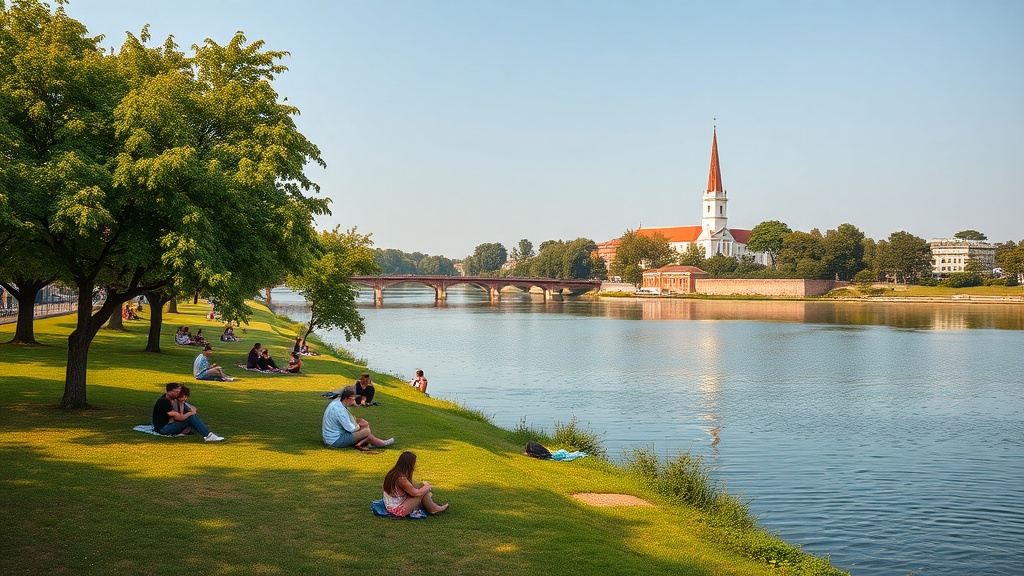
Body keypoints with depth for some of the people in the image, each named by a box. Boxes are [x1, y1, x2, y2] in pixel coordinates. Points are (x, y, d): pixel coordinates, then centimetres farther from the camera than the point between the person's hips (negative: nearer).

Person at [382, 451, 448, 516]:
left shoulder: (394, 474, 3)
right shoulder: (401, 478, -26)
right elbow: (415, 493, -16)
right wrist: (428, 487, 0)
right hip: (398, 510, -9)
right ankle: (433, 508, 12)